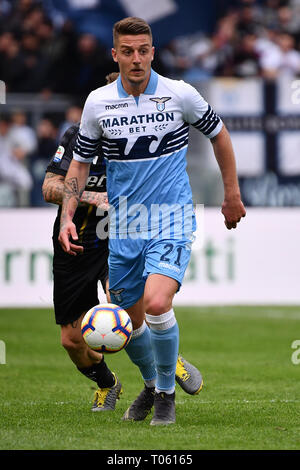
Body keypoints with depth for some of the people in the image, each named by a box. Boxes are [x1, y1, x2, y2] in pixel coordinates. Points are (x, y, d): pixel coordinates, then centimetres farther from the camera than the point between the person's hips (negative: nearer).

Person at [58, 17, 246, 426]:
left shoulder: (180, 94, -7)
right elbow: (81, 162, 10)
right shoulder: (98, 103, -1)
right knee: (130, 319, 9)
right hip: (123, 227, 3)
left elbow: (218, 134, 10)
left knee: (157, 304, -24)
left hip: (171, 221, -3)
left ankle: (166, 393, -2)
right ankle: (151, 385, 39)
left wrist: (232, 194, 12)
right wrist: (67, 217, 0)